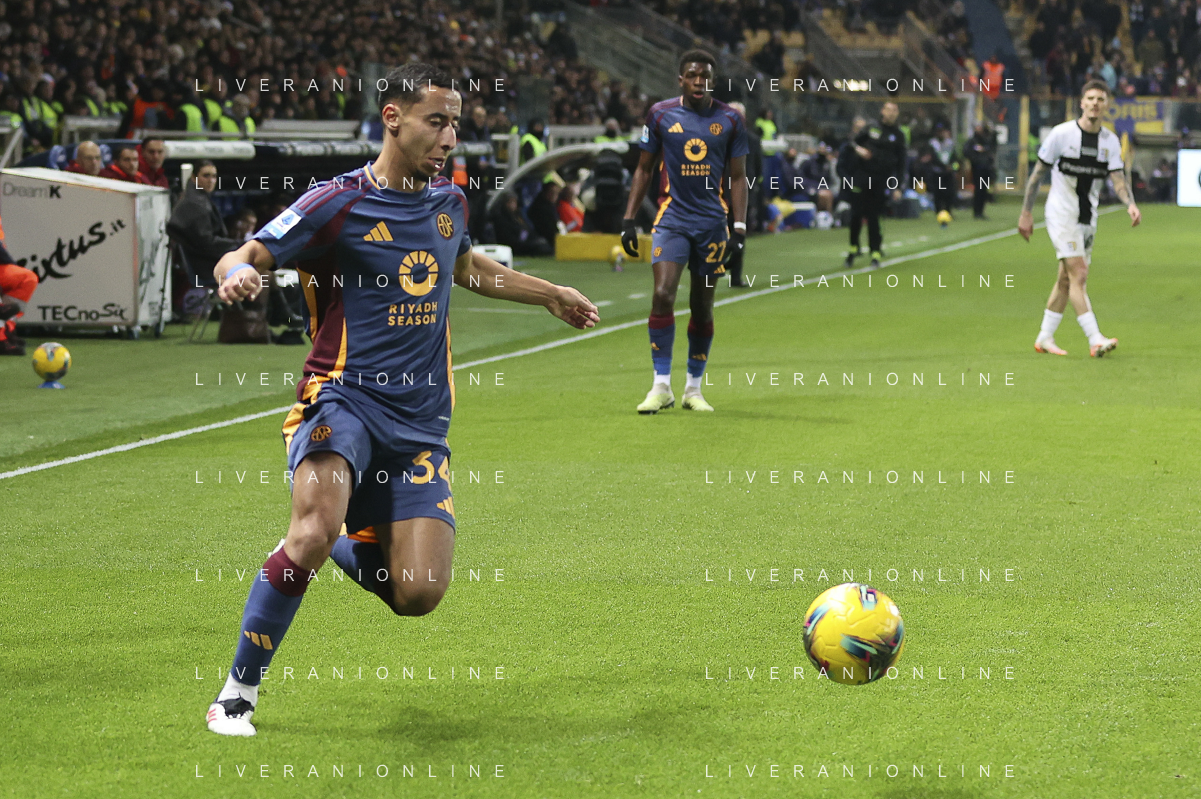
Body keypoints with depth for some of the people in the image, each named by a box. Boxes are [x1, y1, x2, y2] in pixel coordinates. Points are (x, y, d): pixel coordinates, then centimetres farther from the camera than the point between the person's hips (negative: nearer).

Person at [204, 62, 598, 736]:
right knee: (318, 526, -33)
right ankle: (238, 693, -16)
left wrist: (552, 294, 41)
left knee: (418, 594, -9)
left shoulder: (450, 202, 12)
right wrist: (238, 275, -30)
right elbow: (241, 259, -6)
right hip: (343, 399, -5)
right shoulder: (338, 204, -6)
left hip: (421, 422, 5)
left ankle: (335, 547, 26)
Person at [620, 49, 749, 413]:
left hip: (712, 222, 1)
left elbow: (737, 177, 7)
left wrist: (740, 227, -2)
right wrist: (628, 219, 3)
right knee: (662, 295, -18)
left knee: (702, 308, 6)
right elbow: (644, 169, 9)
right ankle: (661, 386, -11)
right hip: (672, 217, -1)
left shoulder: (730, 120, 3)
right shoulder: (660, 114, 2)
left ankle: (693, 389, 19)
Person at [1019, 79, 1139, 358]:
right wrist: (1026, 213, -4)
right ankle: (1095, 340, -23)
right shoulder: (1062, 133, -10)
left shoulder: (1110, 141, 3)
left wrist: (1130, 204, -24)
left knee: (1066, 279, 11)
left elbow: (1118, 179, -4)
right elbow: (1038, 173, -4)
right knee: (1079, 275, -16)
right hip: (1061, 216, -6)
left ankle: (1044, 338, 22)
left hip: (1088, 218, 6)